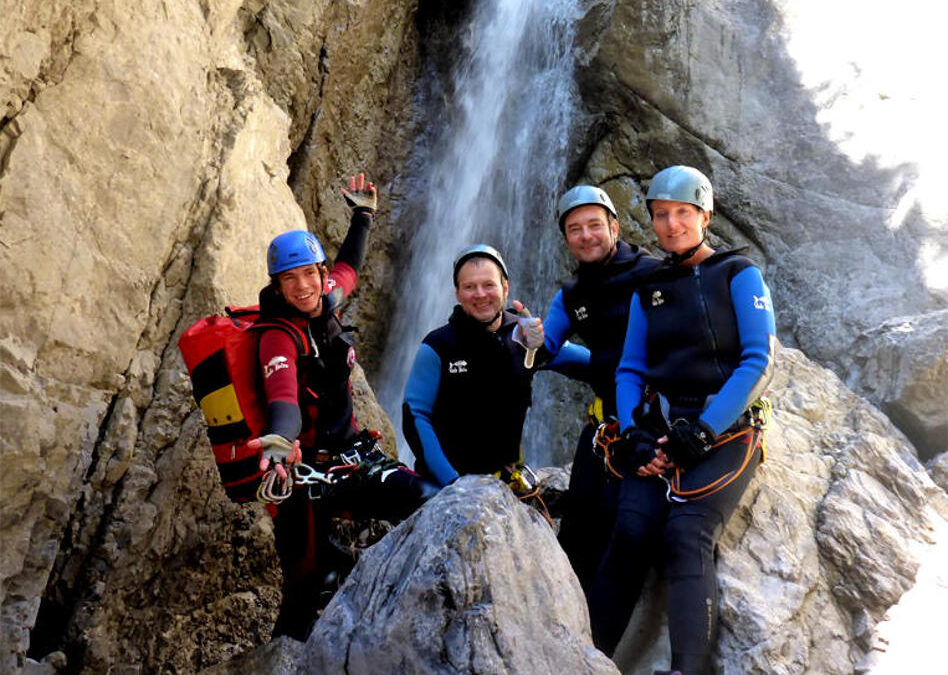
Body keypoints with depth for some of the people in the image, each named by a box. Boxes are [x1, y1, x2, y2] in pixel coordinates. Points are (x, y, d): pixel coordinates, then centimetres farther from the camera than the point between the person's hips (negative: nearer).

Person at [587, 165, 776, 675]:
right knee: (631, 533, -18)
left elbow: (758, 362, -6)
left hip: (727, 429, -3)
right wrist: (632, 434, -6)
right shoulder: (648, 289, 17)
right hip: (660, 427, 3)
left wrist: (703, 431, -15)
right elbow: (630, 369, 12)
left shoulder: (738, 274, 4)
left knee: (687, 533, -25)